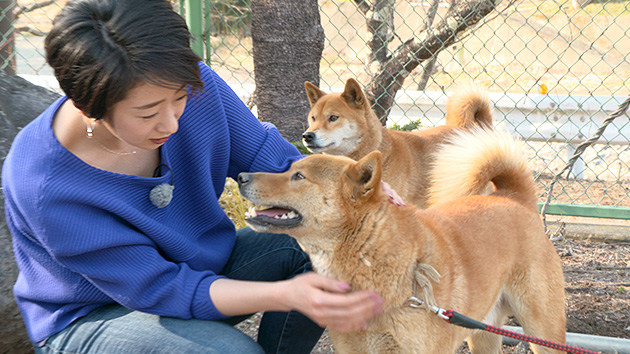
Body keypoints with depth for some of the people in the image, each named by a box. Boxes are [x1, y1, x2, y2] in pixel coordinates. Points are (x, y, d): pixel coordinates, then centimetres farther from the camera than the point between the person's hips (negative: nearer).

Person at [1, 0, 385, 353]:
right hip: (91, 318, -5)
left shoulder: (194, 85, -19)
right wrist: (286, 295, -42)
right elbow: (158, 289, -29)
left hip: (201, 265, 6)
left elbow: (276, 162, -6)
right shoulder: (41, 186, -33)